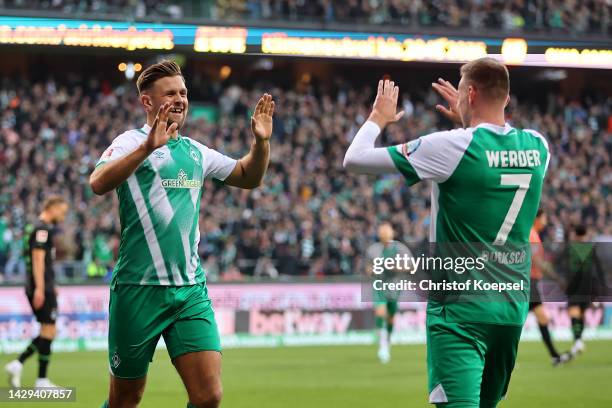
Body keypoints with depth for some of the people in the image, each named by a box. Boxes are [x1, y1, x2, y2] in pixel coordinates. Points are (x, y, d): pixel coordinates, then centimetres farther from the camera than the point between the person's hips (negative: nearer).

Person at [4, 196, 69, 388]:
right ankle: (41, 379, -2)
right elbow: (38, 259, -20)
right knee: (48, 331, -5)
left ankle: (18, 364, 6)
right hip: (42, 288, -10)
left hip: (41, 288, 10)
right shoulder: (42, 229, -12)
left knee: (47, 332, 13)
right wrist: (40, 288, -24)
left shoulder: (35, 228, 18)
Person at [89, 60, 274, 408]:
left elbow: (248, 178, 26)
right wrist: (147, 147, -38)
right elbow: (98, 184, -25)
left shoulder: (194, 152, 14)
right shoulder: (131, 143, -5)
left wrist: (261, 141, 7)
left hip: (191, 291, 5)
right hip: (139, 288, -5)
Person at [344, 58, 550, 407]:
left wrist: (379, 117, 12)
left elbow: (354, 159, -6)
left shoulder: (452, 146, -13)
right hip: (514, 306, 6)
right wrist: (468, 121, 34)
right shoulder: (537, 146, 3)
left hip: (460, 308, -6)